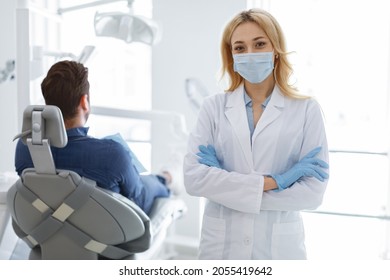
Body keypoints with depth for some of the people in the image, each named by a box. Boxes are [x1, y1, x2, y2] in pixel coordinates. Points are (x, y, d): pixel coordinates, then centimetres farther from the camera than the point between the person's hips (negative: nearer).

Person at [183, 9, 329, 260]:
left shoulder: (306, 109, -6)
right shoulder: (214, 107, -3)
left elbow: (313, 192, -11)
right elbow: (194, 178, -12)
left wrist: (228, 187, -14)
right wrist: (272, 182, -17)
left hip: (280, 247, -1)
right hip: (221, 246, 1)